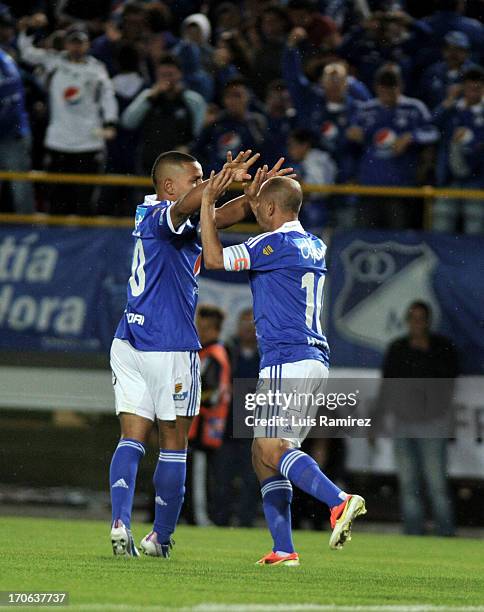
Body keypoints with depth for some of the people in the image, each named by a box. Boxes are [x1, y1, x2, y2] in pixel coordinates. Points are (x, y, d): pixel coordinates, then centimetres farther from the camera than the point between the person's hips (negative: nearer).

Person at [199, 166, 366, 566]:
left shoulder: (275, 243, -9)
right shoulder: (315, 246, 18)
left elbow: (214, 258, -8)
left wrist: (208, 203, -1)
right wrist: (252, 200, 40)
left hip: (286, 362, -9)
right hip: (316, 360, 9)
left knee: (271, 448, -17)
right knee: (264, 453, 11)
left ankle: (339, 501, -35)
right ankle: (284, 550, 4)